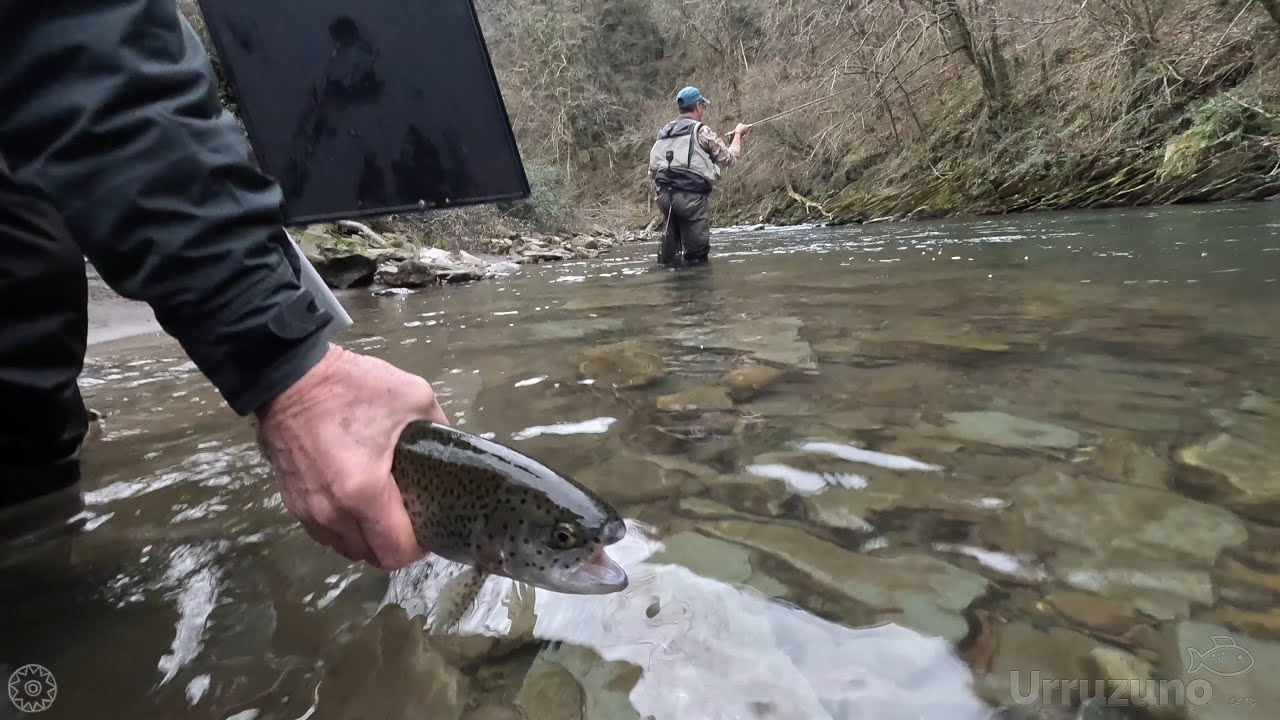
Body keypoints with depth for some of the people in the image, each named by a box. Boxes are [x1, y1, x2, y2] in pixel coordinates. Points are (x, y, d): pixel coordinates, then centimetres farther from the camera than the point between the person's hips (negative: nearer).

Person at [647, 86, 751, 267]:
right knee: (696, 254, 0)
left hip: (664, 195, 6)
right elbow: (729, 159, 6)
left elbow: (653, 170, 16)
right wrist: (738, 134, 21)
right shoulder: (702, 131, -1)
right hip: (692, 196, -6)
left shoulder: (664, 132, 16)